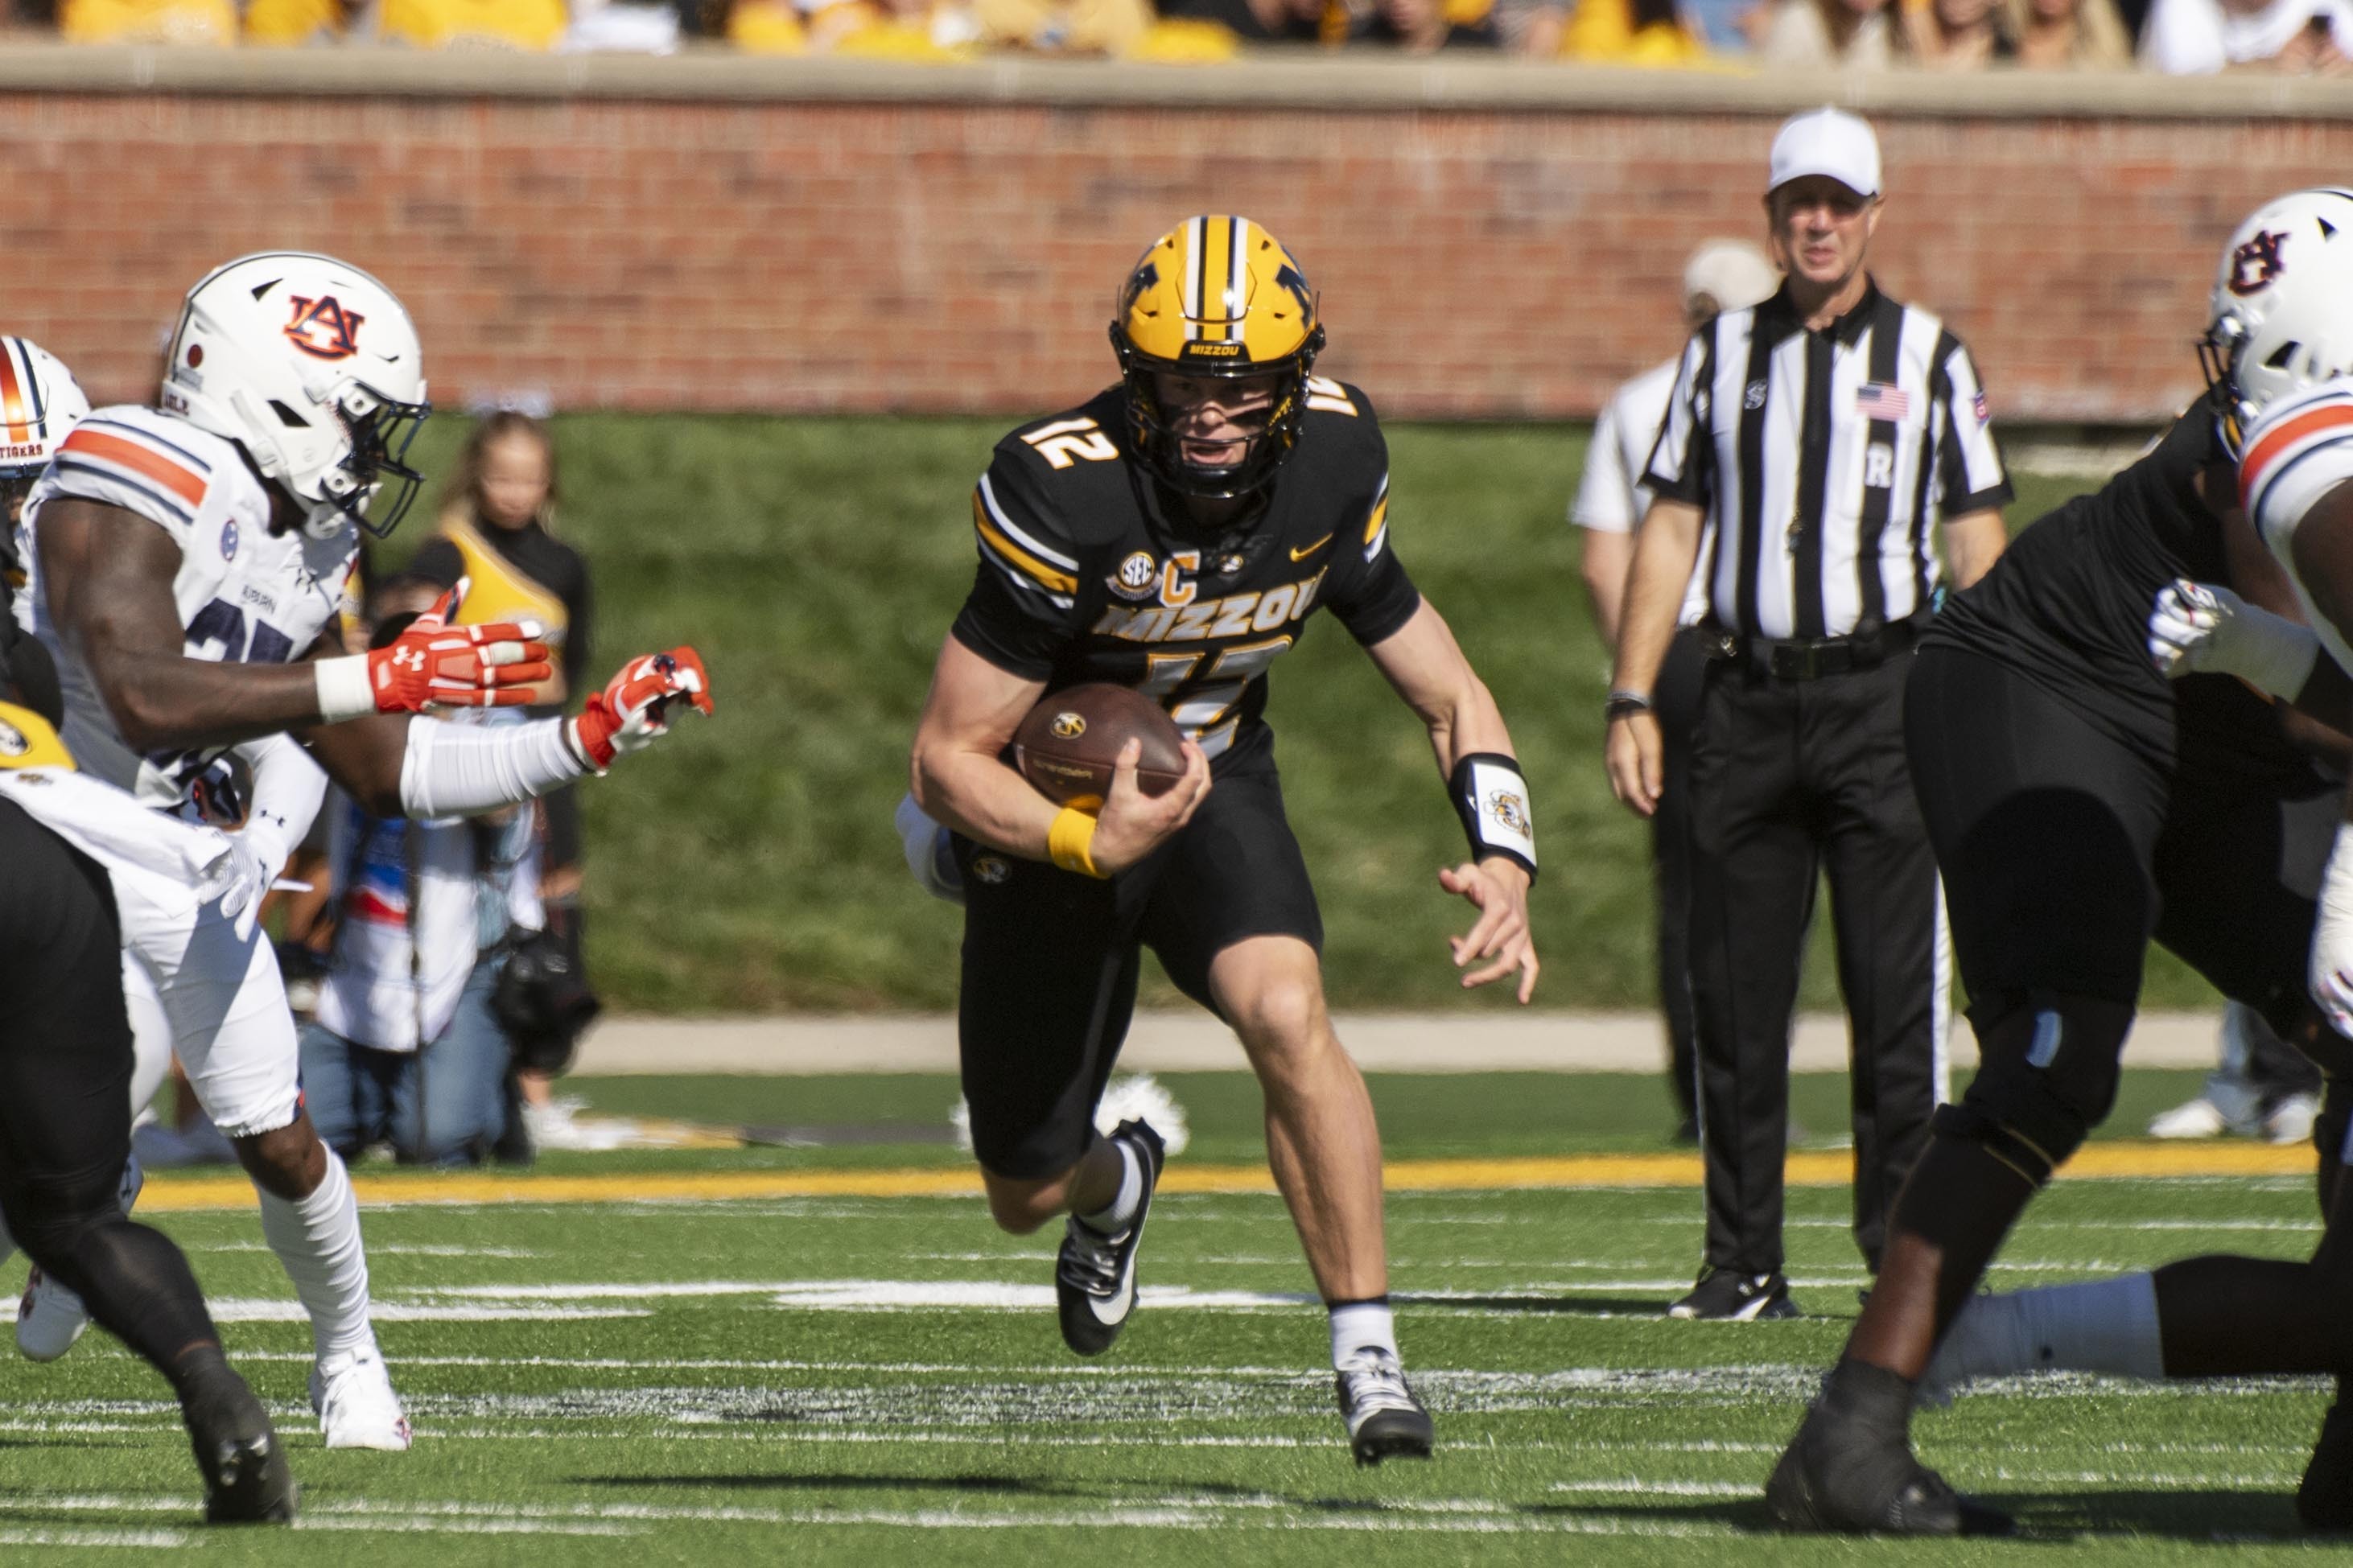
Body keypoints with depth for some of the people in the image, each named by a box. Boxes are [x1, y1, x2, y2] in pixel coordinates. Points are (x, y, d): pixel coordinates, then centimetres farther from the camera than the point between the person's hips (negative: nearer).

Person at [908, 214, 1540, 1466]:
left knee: (1286, 1014, -32)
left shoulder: (1329, 467, -16)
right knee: (1026, 1194, 12)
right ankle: (1119, 1183, 52)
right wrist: (1090, 846, -41)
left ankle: (1367, 1356, -24)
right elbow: (948, 756, -24)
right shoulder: (1064, 492, -30)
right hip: (1054, 810, -1)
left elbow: (1447, 696, -4)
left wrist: (1503, 858, -21)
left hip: (1216, 783, 1)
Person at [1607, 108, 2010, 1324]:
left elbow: (1977, 544, 5)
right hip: (1747, 698, 2)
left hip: (1883, 690, -2)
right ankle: (1743, 1266, 10)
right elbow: (1669, 531, 12)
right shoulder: (1721, 355, 12)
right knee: (1735, 995, 3)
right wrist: (1632, 700, 4)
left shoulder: (1928, 358, 6)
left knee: (1894, 994, -6)